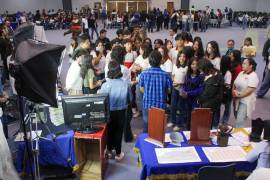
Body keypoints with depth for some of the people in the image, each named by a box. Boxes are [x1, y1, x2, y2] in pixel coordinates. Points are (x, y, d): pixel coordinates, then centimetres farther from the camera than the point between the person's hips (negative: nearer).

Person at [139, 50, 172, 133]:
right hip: (161, 105, -1)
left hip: (147, 105, 1)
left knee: (147, 129, 16)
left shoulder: (144, 74, -10)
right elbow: (169, 90, 1)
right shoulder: (166, 75, -12)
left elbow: (141, 89, 3)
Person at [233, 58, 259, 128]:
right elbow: (235, 84, 11)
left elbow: (249, 90, -21)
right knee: (238, 119, 16)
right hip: (237, 100, 8)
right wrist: (233, 92, -6)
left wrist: (239, 94, -15)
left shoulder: (253, 76, -15)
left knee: (239, 122, -9)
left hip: (246, 102, -7)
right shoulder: (241, 73, 9)